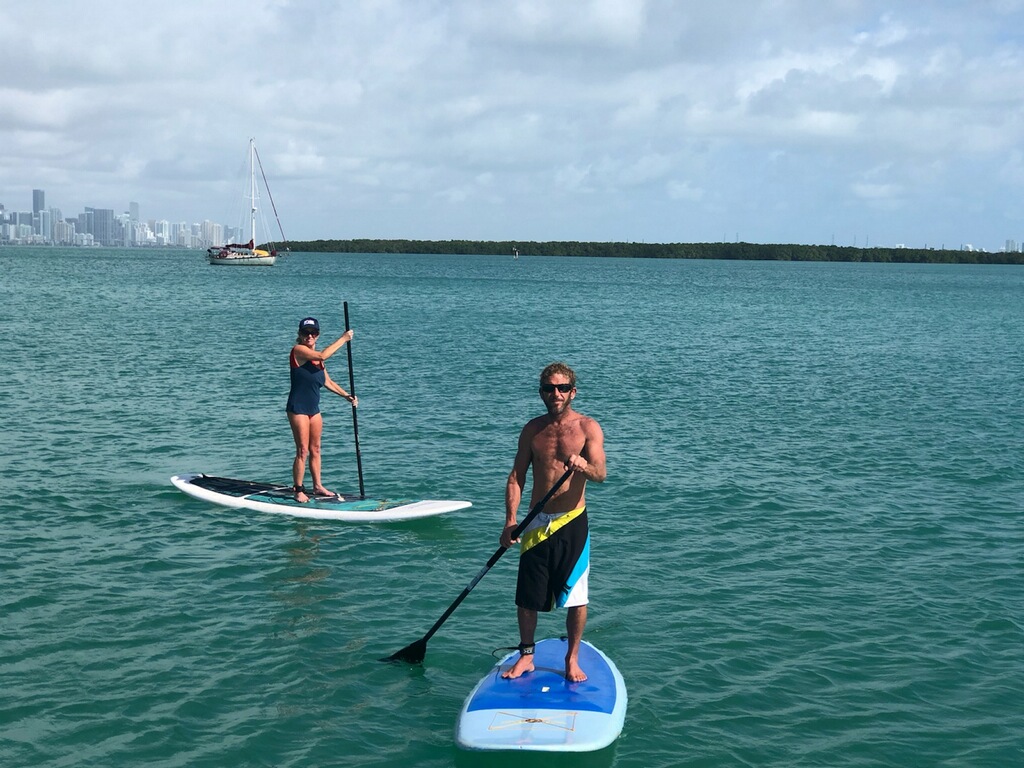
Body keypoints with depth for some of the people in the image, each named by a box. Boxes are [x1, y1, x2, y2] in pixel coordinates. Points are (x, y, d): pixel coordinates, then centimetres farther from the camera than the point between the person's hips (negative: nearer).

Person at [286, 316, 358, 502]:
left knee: (315, 450, 14)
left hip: (313, 409, 8)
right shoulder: (298, 350, -12)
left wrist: (346, 395, 8)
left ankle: (317, 486, 24)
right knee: (302, 451, -7)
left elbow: (328, 382, 17)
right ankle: (298, 490, 2)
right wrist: (343, 339, -20)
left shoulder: (317, 358, 12)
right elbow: (322, 356, -27)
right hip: (298, 408, -8)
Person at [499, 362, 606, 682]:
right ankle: (526, 656, 24)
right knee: (527, 597, 6)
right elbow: (516, 477, 6)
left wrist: (583, 466, -39)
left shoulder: (588, 427, -3)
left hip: (572, 523, -2)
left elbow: (600, 474, -15)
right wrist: (510, 520, -7)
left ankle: (572, 659, 19)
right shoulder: (532, 430, 6)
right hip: (537, 523, 3)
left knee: (576, 597, 2)